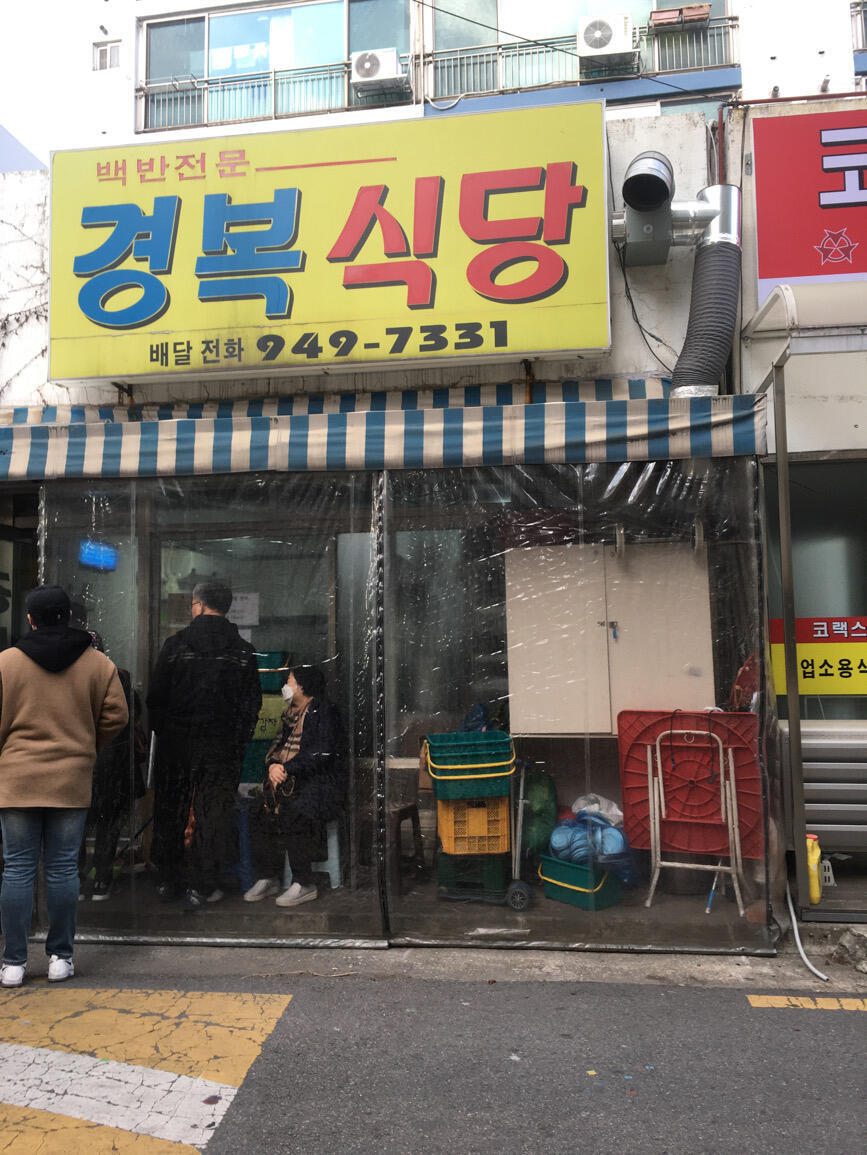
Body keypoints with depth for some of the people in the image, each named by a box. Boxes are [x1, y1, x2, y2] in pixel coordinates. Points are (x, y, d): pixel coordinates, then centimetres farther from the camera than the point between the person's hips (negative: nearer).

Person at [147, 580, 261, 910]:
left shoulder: (175, 644, -4)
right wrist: (239, 742, 9)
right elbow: (251, 705, 0)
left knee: (170, 810, 14)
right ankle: (201, 886, 10)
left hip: (176, 743, 0)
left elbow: (155, 697, -1)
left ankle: (168, 880, 25)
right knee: (213, 813, 7)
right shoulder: (243, 651, -1)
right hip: (222, 747, 0)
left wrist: (162, 732, 12)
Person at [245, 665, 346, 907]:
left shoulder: (324, 711, -6)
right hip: (290, 779, 7)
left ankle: (304, 884, -18)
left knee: (291, 815, -29)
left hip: (322, 781, -7)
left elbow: (322, 754, -16)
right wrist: (273, 765, -7)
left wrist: (287, 768, -20)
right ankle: (267, 878, -3)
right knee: (261, 813, -15)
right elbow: (277, 745, 16)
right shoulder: (290, 714, 19)